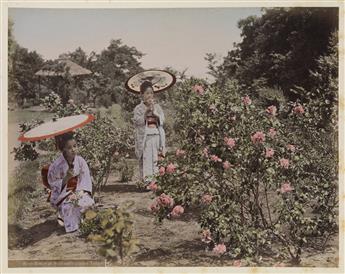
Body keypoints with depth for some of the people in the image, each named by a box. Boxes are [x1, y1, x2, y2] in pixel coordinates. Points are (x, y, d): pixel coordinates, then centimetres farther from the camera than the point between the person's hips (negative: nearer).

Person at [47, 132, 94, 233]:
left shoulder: (80, 161, -6)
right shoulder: (56, 165, -14)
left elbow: (86, 180, -4)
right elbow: (54, 185, -8)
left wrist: (78, 193, -20)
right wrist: (66, 178, -24)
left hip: (79, 192, 3)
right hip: (62, 195, -2)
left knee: (86, 202, -28)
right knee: (68, 206, -33)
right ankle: (72, 226, -5)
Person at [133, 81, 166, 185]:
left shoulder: (157, 107, 14)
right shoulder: (138, 108, 5)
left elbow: (162, 120, 4)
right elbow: (138, 121, -6)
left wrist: (154, 111, -8)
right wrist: (146, 111, -14)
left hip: (157, 136, 3)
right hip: (144, 137, -2)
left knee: (156, 159, -2)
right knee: (146, 159, -7)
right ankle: (146, 180, -6)